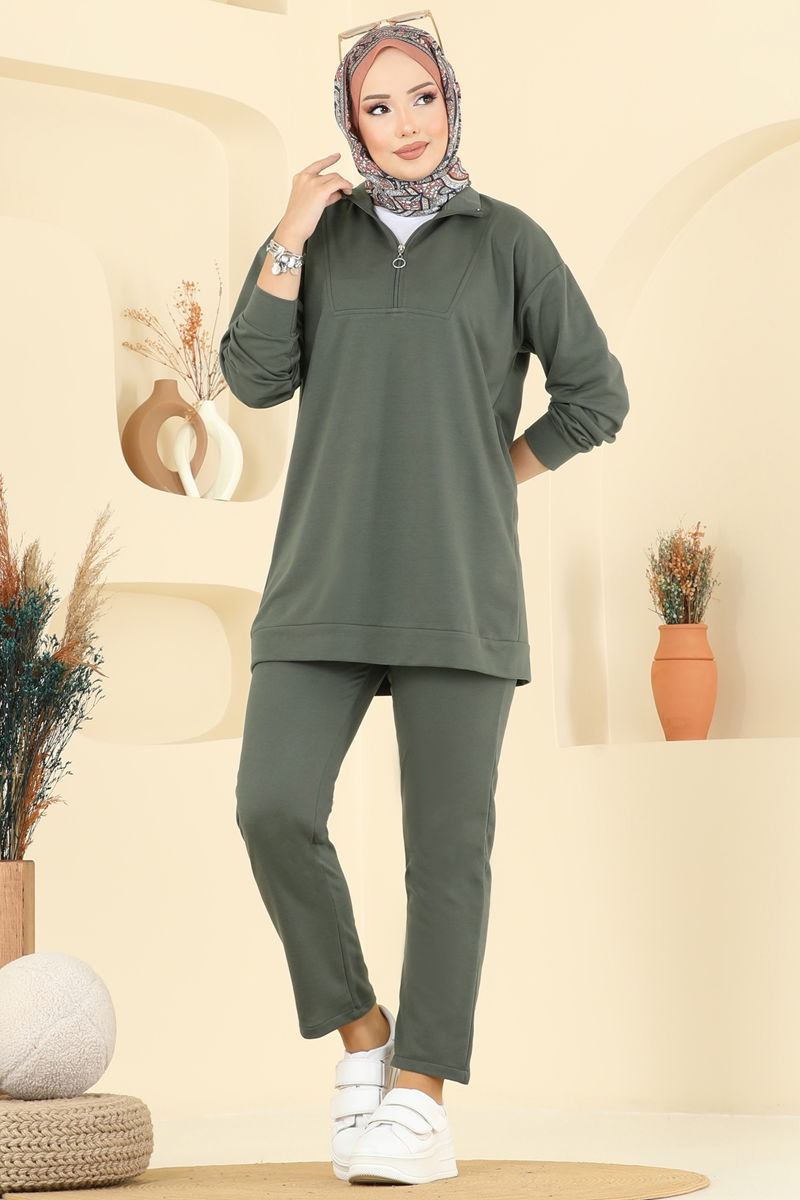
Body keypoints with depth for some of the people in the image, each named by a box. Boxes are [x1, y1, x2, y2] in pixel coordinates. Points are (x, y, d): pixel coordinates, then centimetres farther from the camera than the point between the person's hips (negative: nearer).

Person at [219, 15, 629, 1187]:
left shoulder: (511, 241, 5)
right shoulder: (317, 232, 12)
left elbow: (596, 395, 6)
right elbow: (256, 378, 0)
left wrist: (492, 476, 8)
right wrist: (289, 238, -6)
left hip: (458, 582, -2)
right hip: (329, 578, 2)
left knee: (449, 840, -5)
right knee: (276, 810, -14)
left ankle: (420, 1102, 0)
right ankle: (362, 1033, 7)